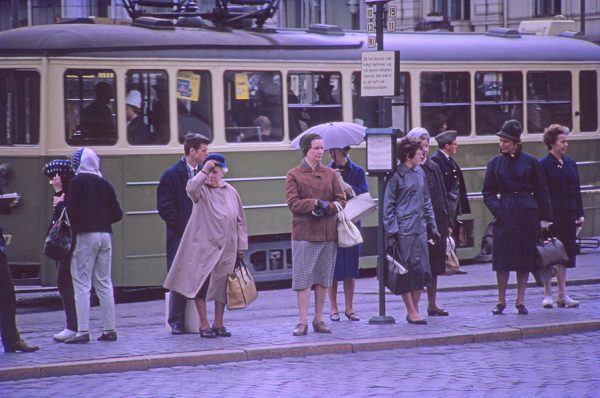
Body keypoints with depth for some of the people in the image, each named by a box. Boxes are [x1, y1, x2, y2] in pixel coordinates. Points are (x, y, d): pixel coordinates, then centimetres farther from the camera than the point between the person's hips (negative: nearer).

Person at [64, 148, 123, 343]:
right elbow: (117, 214, 7)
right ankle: (110, 329, 11)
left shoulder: (76, 182, -6)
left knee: (82, 283, -4)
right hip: (105, 234, 5)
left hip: (85, 234, -5)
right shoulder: (105, 184, 9)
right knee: (104, 283, 11)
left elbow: (72, 209, -15)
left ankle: (83, 331, -10)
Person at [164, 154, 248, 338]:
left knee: (222, 285, 8)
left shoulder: (231, 192, 7)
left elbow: (240, 221, 12)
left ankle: (218, 324, 18)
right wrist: (204, 171, -33)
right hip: (203, 246, -3)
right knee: (201, 284, -4)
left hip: (226, 247, 3)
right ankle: (203, 324, 3)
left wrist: (241, 245, 9)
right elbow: (191, 188, -29)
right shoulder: (201, 190, -3)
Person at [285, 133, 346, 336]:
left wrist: (327, 207, -13)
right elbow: (292, 202, -9)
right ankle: (302, 321, -3)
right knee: (303, 278, -5)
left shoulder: (330, 174, 10)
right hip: (304, 233, -4)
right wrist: (315, 203, -18)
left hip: (328, 233, 4)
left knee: (324, 278, 8)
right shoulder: (294, 175, 0)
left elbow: (341, 200, 6)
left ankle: (318, 319, 16)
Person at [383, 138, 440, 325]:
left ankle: (415, 309, 14)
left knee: (421, 269, 5)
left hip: (420, 228, 7)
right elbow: (388, 206, -7)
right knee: (407, 269, -3)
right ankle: (411, 312, 2)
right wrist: (391, 232, -12)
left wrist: (432, 226, 16)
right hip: (403, 230, -7)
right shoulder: (396, 175, -7)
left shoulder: (420, 173, 13)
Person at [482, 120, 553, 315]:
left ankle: (520, 301, 11)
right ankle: (501, 301, 7)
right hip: (505, 216, 0)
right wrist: (497, 209, -10)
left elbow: (541, 190, 5)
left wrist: (545, 218, 1)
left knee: (526, 258, 2)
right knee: (503, 257, -2)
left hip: (527, 214, 0)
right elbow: (487, 192, 7)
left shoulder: (530, 161, 1)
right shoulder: (495, 163, 4)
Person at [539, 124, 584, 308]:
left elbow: (576, 190, 15)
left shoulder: (570, 163, 12)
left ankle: (562, 295, 12)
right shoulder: (543, 165, -6)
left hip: (568, 215, 6)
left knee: (565, 252, 7)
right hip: (552, 215, -6)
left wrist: (580, 214, 10)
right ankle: (548, 294, 5)